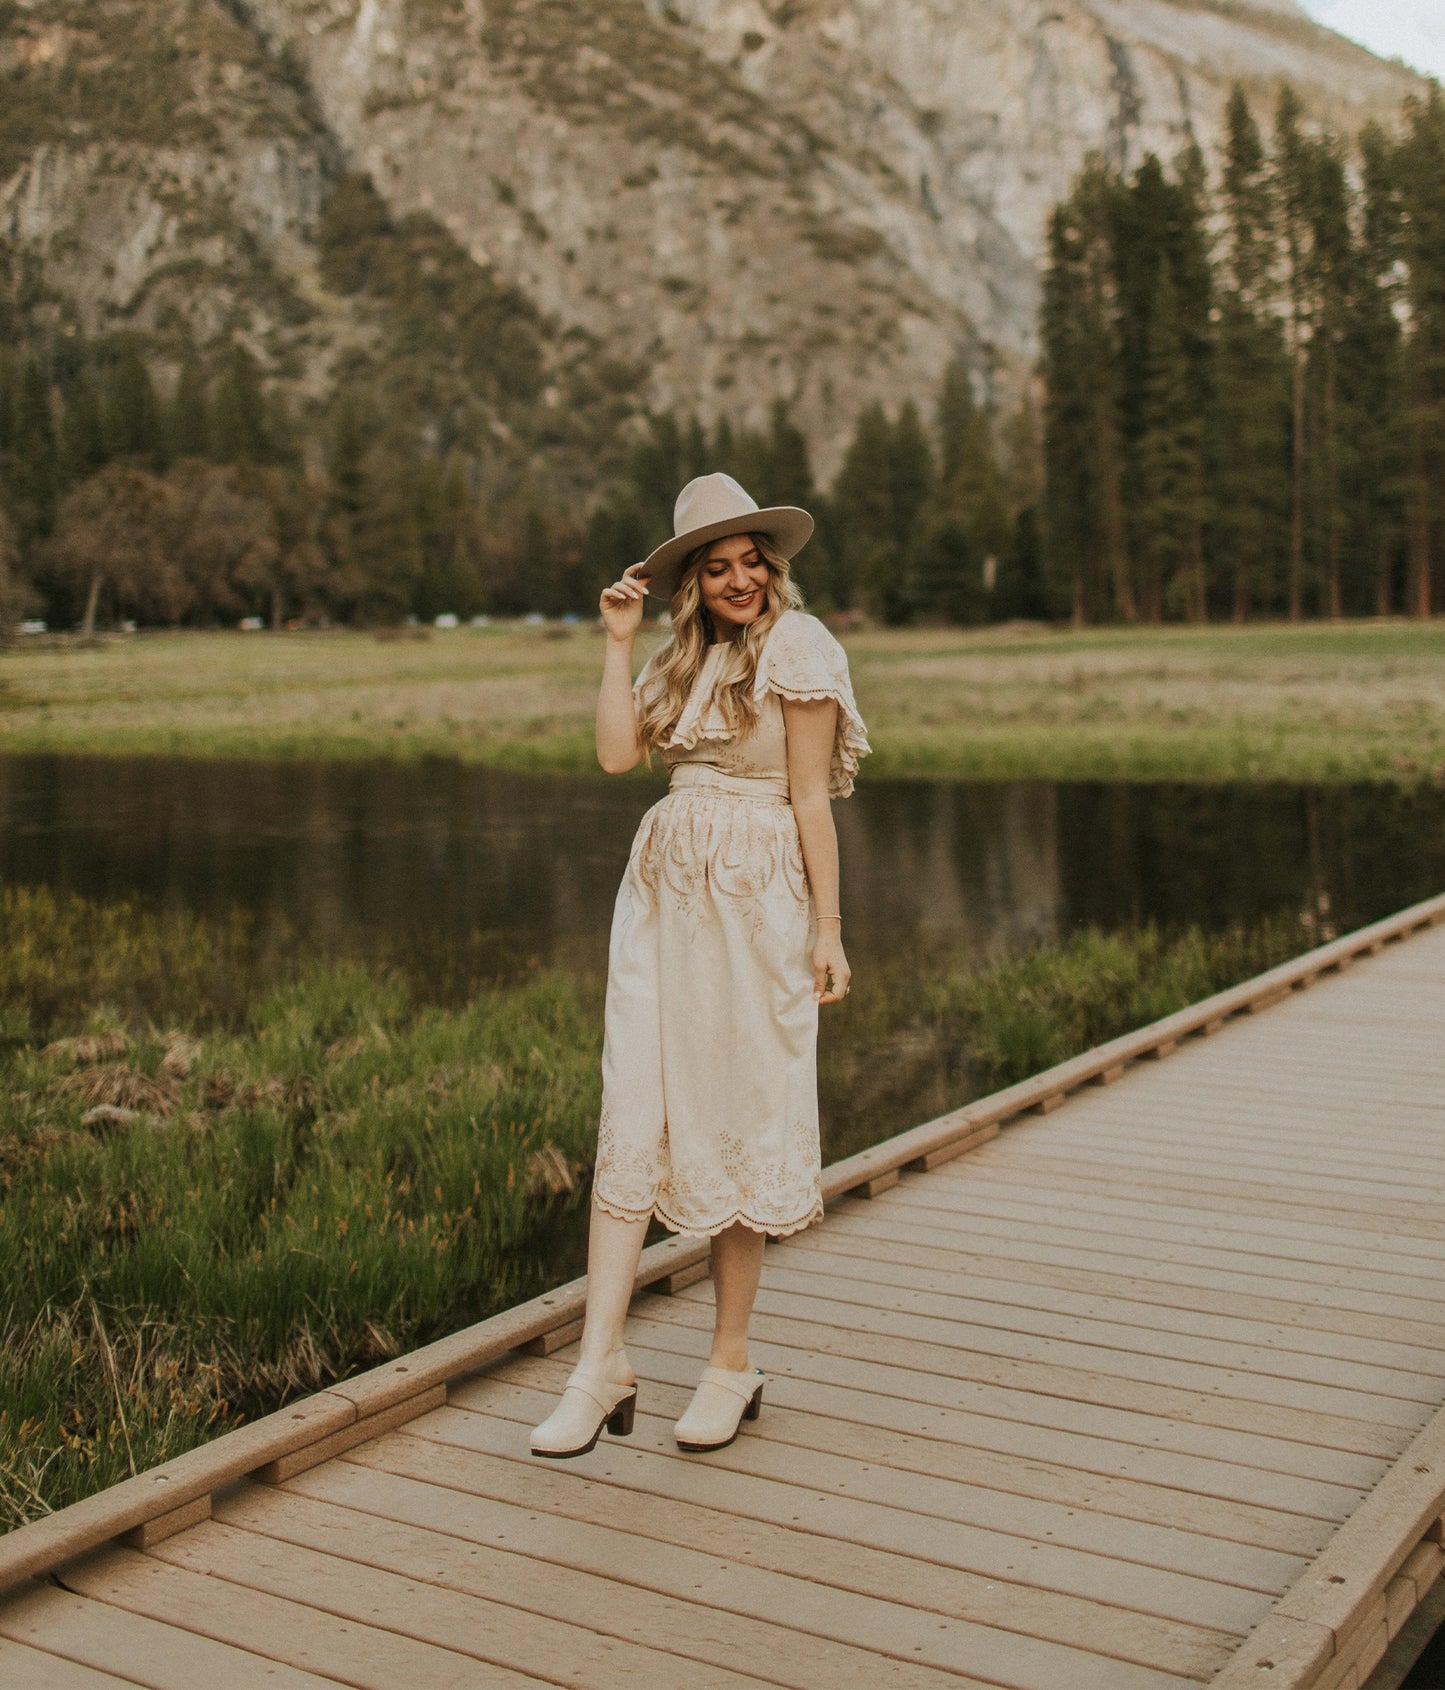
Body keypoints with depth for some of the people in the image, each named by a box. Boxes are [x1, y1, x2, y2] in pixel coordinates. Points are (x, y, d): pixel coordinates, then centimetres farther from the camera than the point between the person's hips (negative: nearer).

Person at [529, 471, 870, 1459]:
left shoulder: (797, 647, -4)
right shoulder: (685, 658, 17)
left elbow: (810, 797, -8)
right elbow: (617, 752, 5)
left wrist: (827, 929, -9)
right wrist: (619, 640, 6)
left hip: (755, 901, -6)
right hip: (664, 888, 6)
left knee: (738, 1122, 2)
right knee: (632, 1117, -3)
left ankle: (732, 1363, 15)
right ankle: (603, 1363, -1)